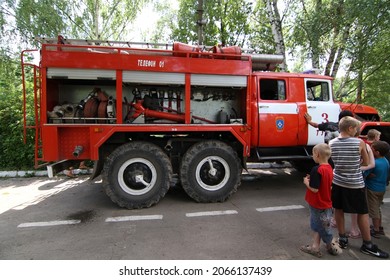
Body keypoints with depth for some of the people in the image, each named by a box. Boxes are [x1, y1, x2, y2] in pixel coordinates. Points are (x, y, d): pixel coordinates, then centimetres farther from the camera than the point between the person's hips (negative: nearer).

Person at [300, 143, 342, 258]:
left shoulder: (317, 170, -26)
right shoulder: (329, 168, 1)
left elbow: (314, 189, -27)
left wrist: (306, 182, -11)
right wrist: (312, 179, 5)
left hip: (318, 205, -8)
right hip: (326, 203, 8)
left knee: (323, 228, 11)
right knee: (316, 226, 19)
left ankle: (333, 247, 25)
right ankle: (315, 247, 28)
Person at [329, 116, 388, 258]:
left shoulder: (331, 143, -6)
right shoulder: (359, 143, -13)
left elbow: (333, 160, 5)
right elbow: (366, 162, -1)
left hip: (337, 181, 3)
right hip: (355, 183, -3)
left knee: (338, 209, 15)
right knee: (363, 213, 11)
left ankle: (342, 239, 26)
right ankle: (367, 245, 23)